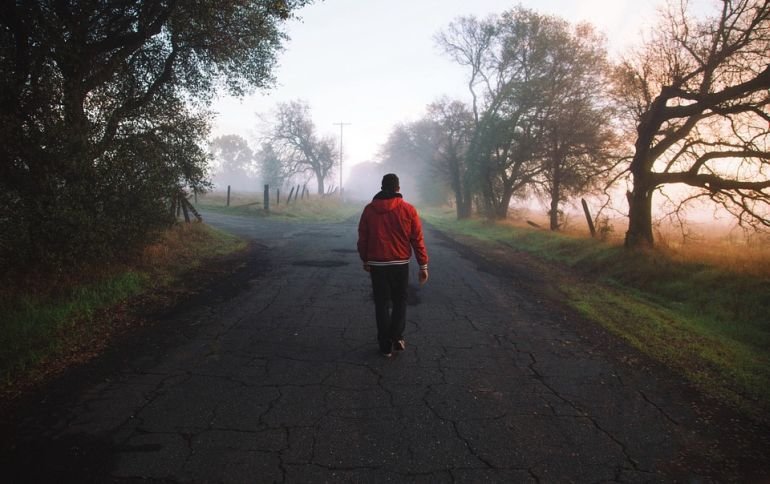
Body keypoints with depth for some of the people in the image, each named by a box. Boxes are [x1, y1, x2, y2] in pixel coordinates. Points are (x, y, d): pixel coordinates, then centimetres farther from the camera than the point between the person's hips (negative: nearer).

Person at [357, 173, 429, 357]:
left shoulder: (369, 210, -1)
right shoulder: (408, 209, -5)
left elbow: (362, 239, 5)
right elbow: (417, 240, -5)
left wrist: (365, 260, 18)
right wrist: (423, 266, 0)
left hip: (377, 265, 1)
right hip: (401, 264, -1)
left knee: (382, 303, 10)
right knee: (400, 301, 17)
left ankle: (386, 345, 12)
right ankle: (397, 337, 6)